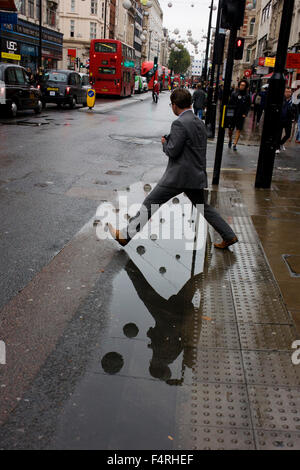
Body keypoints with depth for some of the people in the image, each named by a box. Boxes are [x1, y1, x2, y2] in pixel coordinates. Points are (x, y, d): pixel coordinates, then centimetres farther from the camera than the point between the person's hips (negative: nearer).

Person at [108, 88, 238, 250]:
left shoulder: (180, 123, -16)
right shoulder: (200, 123, 11)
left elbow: (172, 151, -19)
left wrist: (165, 142, 2)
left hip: (179, 176, -8)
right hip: (196, 175, 8)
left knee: (150, 203, -1)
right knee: (203, 206, 22)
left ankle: (127, 235, 4)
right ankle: (229, 236, 24)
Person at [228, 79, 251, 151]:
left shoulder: (247, 96, 3)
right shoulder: (234, 93, 2)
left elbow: (248, 106, 5)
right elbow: (230, 103, 3)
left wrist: (245, 114, -7)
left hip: (241, 115, 0)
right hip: (232, 114, 0)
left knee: (239, 130, -2)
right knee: (230, 129, 5)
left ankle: (235, 144, 3)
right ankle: (230, 140, 33)